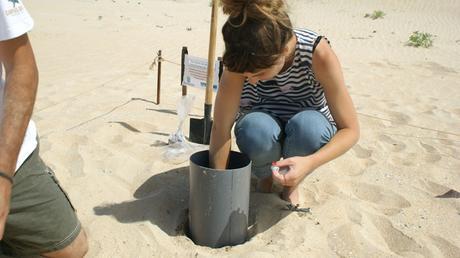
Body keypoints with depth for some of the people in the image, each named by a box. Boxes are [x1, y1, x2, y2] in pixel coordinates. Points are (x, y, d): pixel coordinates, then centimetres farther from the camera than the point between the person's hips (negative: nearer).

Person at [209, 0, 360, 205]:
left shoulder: (318, 53, -30)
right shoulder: (241, 58, -28)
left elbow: (351, 130, -24)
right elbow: (221, 128, -26)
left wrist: (310, 162, -41)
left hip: (310, 127, 0)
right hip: (262, 127, 0)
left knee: (307, 126, -36)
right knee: (256, 129, -36)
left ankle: (292, 183, -2)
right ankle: (265, 177, 0)